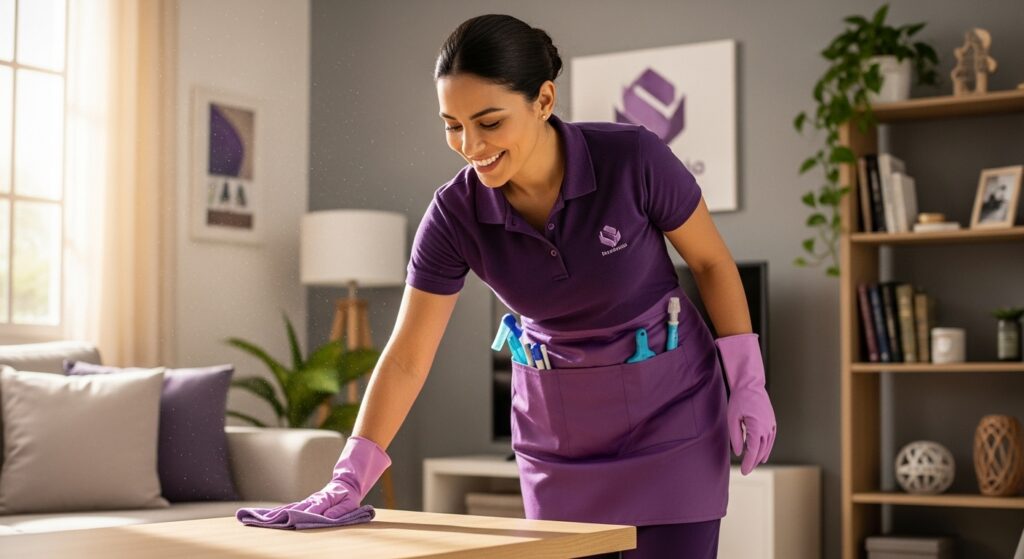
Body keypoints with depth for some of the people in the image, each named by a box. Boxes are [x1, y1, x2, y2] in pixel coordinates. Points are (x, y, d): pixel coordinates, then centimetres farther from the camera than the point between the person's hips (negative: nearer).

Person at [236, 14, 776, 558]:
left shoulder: (633, 157, -23)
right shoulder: (455, 214, -17)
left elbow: (711, 261, -6)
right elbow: (406, 358, -13)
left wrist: (747, 382, -7)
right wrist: (348, 480, -20)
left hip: (669, 413, -2)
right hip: (559, 430, 2)